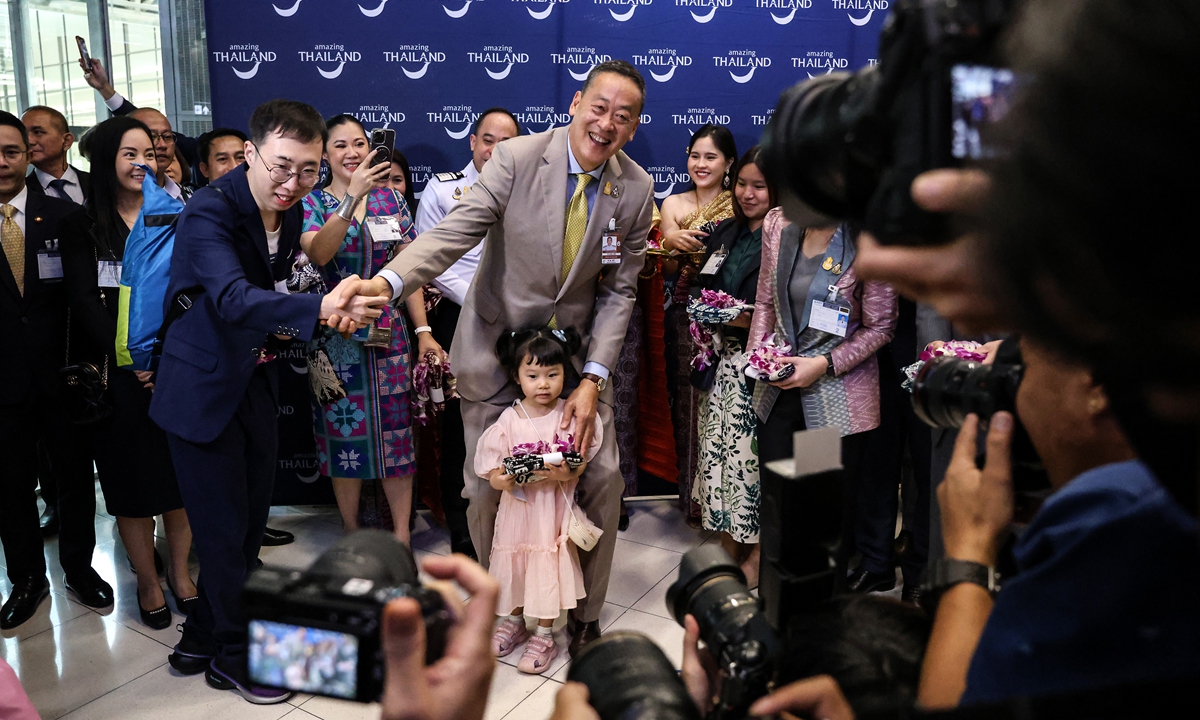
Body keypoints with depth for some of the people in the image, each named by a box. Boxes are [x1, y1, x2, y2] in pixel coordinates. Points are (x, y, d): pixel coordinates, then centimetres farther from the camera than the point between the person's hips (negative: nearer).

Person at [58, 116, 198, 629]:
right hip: (117, 373, -1)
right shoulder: (81, 226, 3)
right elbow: (83, 301, -6)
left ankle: (180, 571, 22)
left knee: (181, 473, 5)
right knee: (130, 478, 5)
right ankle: (147, 581, 20)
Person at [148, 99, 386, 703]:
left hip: (254, 383, 8)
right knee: (223, 528, 2)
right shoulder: (209, 211, -24)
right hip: (203, 388, -8)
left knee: (250, 519, 17)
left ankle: (201, 640, 37)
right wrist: (319, 308, -56)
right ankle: (234, 655, 24)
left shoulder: (289, 211, 1)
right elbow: (233, 298, -42)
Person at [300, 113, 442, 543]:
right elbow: (318, 253, -22)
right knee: (344, 431, 6)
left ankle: (402, 533, 15)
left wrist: (423, 330, 0)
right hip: (336, 334, -2)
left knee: (396, 428, 3)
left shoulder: (389, 199, 7)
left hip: (389, 333, 2)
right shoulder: (312, 202, 0)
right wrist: (353, 196, -30)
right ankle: (351, 531, 23)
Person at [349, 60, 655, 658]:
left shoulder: (635, 189, -7)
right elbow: (453, 232, -23)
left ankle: (584, 614, 24)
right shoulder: (517, 158, -15)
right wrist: (386, 281, -41)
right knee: (486, 488, 5)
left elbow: (619, 290, -3)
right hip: (497, 348, -2)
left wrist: (592, 379, -12)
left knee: (603, 479, 2)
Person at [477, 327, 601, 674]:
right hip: (518, 506, 2)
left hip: (554, 508, -2)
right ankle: (515, 621, 39)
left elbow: (581, 463, -4)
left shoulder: (571, 415, -7)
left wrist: (565, 474, -24)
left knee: (548, 566, 3)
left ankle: (544, 636, 21)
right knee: (514, 563, 15)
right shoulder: (509, 421, -6)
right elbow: (492, 473, -5)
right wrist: (503, 479, -26)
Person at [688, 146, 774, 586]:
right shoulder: (724, 233, 13)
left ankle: (757, 555, 15)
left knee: (755, 453, -1)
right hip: (721, 360, 7)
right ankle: (729, 547, 25)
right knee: (719, 449, 10)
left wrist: (749, 318, -21)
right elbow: (700, 289, 20)